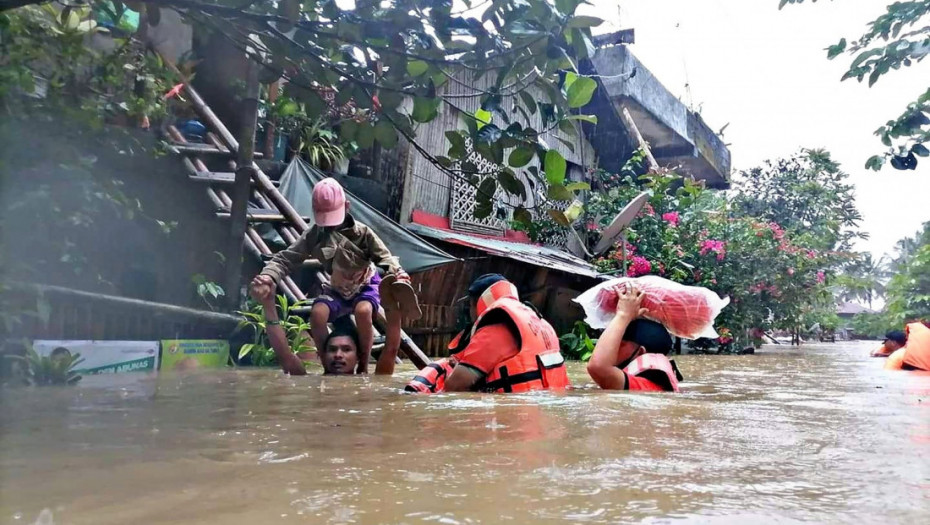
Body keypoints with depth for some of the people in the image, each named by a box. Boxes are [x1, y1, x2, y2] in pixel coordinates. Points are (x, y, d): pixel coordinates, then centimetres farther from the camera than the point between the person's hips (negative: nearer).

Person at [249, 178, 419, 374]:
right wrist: (268, 277, -40)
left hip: (366, 286, -2)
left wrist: (397, 274, -44)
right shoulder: (314, 236, -12)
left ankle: (364, 367, -17)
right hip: (337, 290, 2)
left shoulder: (362, 232, -16)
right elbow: (286, 258, -17)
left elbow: (384, 256, -20)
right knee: (317, 313, -31)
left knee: (363, 311, -38)